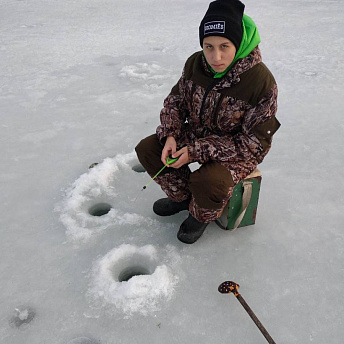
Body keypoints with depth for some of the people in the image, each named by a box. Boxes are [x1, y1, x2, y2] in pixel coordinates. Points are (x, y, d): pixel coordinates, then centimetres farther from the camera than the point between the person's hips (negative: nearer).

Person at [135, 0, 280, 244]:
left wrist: (196, 151, -28)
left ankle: (202, 214, 5)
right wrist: (170, 135, -15)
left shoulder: (261, 82, -28)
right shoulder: (195, 64, -11)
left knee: (209, 182, -34)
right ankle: (182, 197, 17)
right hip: (197, 133, 6)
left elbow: (254, 142, -24)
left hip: (238, 149, -6)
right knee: (147, 149, -4)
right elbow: (175, 101, 5)